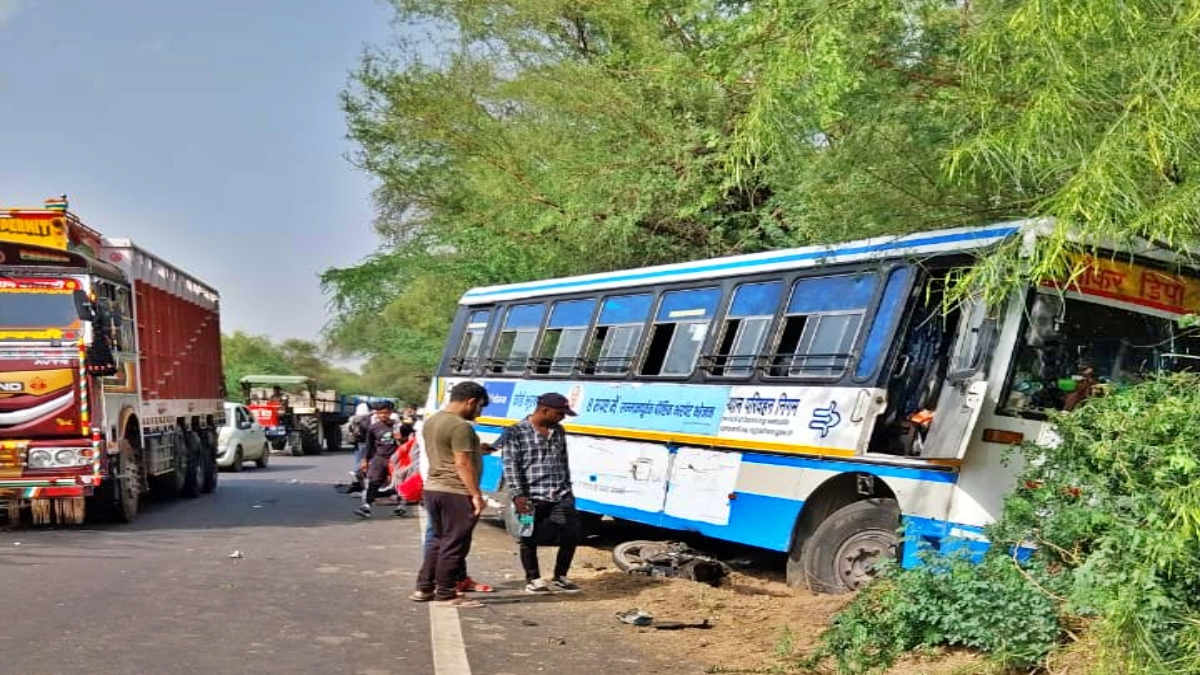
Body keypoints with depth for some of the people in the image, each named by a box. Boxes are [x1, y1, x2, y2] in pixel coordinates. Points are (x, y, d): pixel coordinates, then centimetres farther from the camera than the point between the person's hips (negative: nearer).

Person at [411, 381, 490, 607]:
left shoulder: (430, 421, 12)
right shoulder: (461, 426, -18)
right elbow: (463, 464, -21)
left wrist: (476, 449, 26)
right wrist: (476, 495, -18)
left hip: (432, 487, 9)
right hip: (456, 493, -9)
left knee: (437, 540, 18)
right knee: (454, 544, 0)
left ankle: (424, 588, 21)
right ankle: (446, 594, 5)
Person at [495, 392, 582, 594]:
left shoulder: (559, 431, 14)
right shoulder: (516, 432, -5)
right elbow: (511, 466, -9)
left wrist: (568, 489, 18)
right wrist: (517, 495, -16)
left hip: (560, 496, 5)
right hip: (531, 498, -5)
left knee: (571, 535, 1)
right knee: (530, 539, 5)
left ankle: (559, 578, 17)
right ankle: (533, 579, 22)